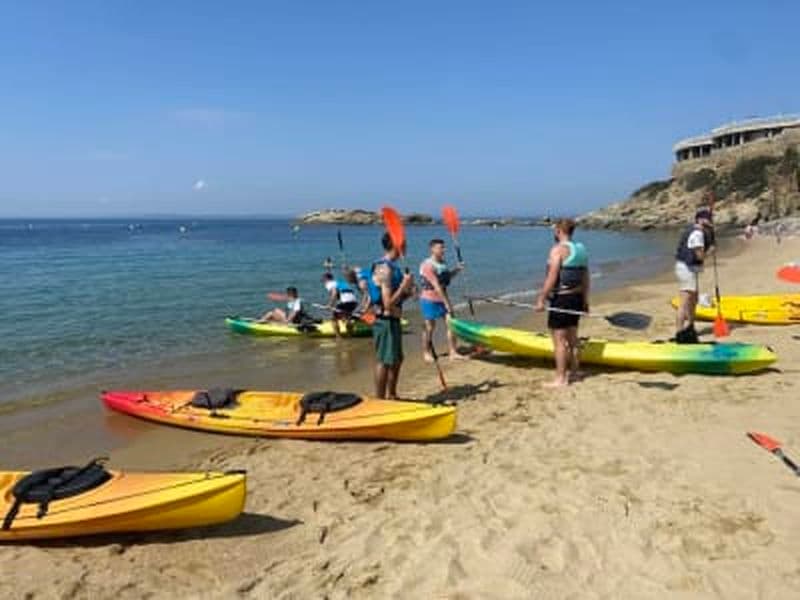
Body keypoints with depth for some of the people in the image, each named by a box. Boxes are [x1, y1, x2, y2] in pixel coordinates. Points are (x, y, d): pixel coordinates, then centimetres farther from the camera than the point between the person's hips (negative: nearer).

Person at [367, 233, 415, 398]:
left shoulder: (392, 267, 12)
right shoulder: (384, 269, -19)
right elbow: (388, 304, -23)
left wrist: (407, 292, 3)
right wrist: (404, 286, -19)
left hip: (393, 321, 10)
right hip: (386, 322, -10)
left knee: (396, 360, 19)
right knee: (384, 362, -1)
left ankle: (391, 397, 32)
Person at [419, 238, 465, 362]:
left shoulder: (442, 263, 6)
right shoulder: (428, 265, -19)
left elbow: (447, 277, 20)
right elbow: (437, 286, -22)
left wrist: (456, 270, 2)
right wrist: (447, 303, -22)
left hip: (443, 298, 7)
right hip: (430, 299, -7)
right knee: (430, 327, 4)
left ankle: (453, 353, 9)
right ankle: (426, 353, 20)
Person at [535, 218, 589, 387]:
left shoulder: (558, 249, -15)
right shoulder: (580, 249, 10)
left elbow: (552, 278, -20)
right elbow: (585, 278, 14)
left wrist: (541, 299, -16)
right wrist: (585, 300, 20)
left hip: (561, 298, -8)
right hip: (577, 297, 9)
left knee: (559, 340, -3)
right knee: (572, 338, 18)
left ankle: (560, 379, 1)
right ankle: (573, 372, 29)